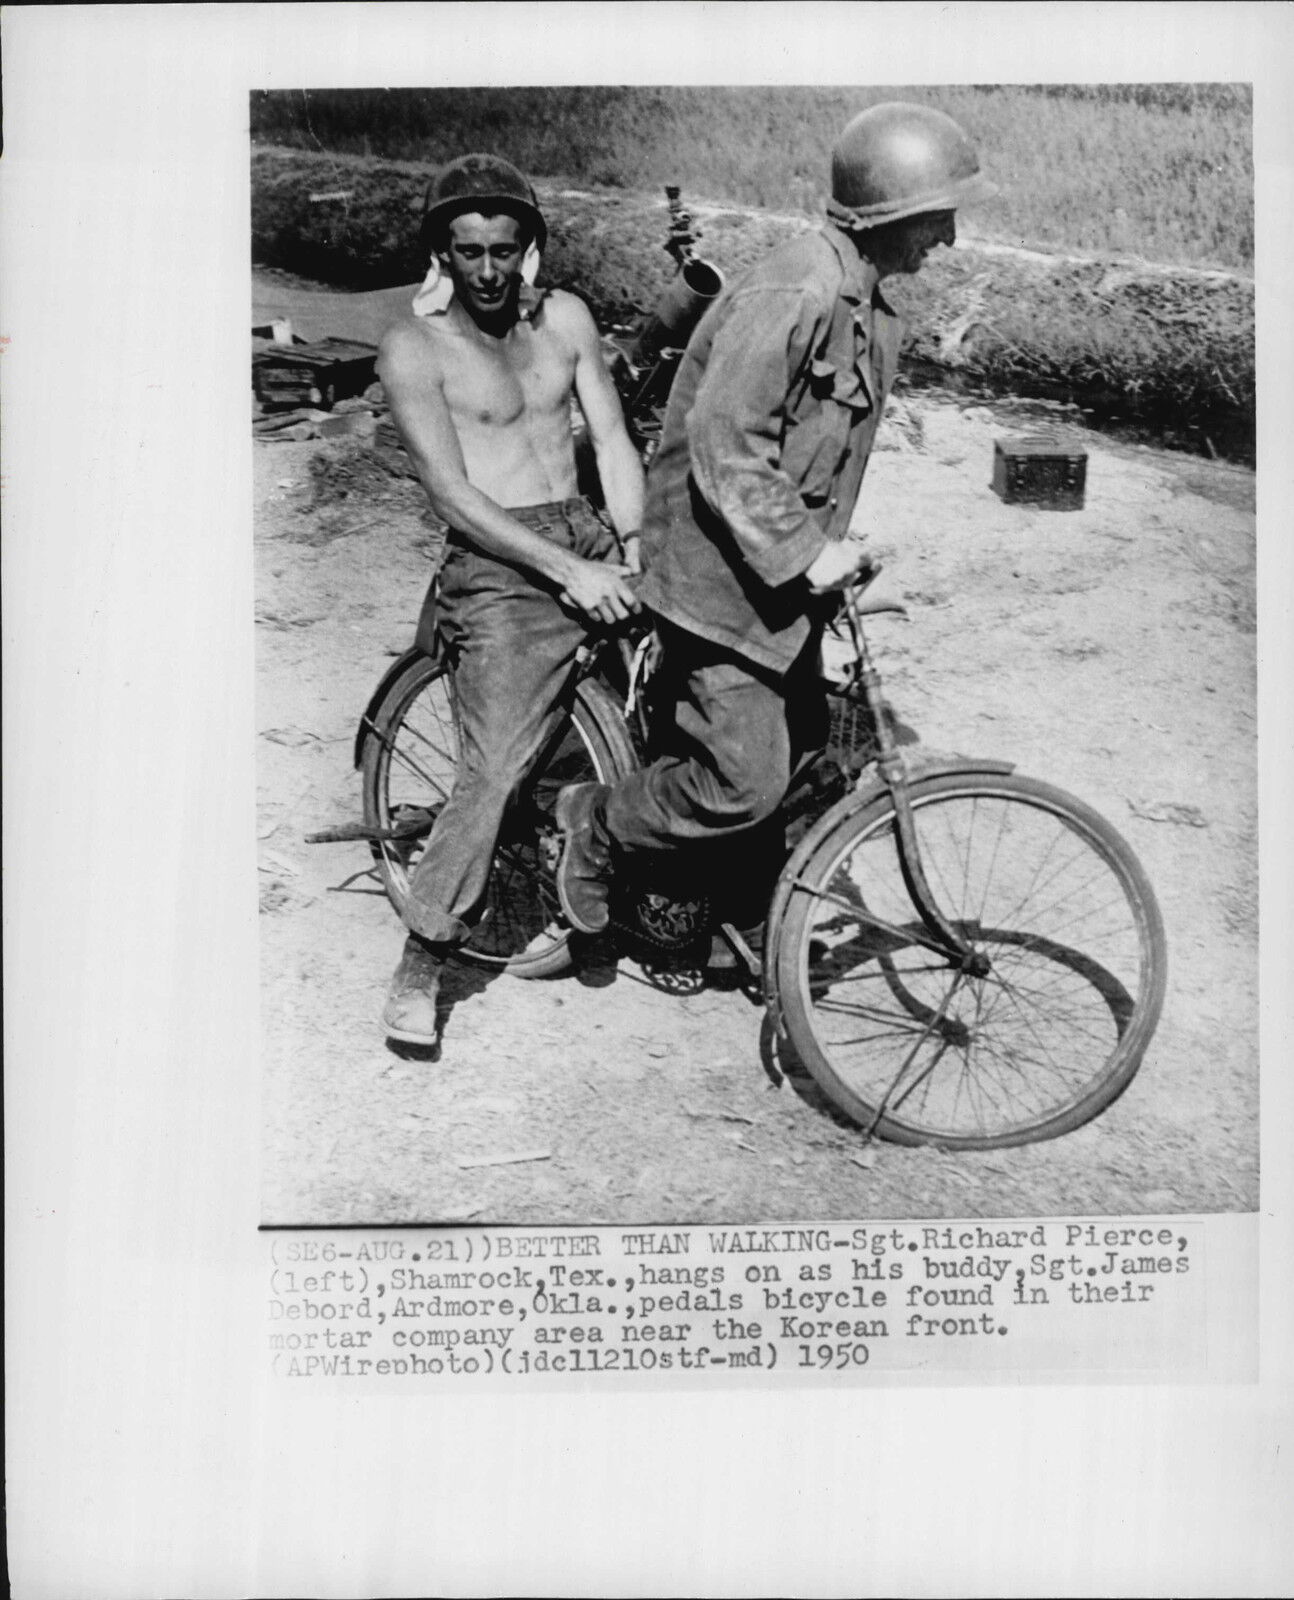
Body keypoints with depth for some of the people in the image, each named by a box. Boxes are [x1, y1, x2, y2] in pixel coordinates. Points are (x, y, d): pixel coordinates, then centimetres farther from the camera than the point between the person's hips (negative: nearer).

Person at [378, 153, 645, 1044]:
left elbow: (613, 441, 10)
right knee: (494, 774, -18)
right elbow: (452, 495, -12)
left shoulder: (565, 319, 13)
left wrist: (633, 552, -7)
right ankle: (423, 961, -2)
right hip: (500, 569, -5)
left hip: (591, 544, 6)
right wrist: (569, 569, -18)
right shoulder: (415, 349, -3)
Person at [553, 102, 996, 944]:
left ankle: (755, 922, 33)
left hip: (786, 576, 10)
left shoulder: (869, 308, 10)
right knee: (746, 783, -8)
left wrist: (829, 546, 9)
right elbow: (723, 448, -26)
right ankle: (599, 823, 16)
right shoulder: (793, 295, -23)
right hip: (724, 578, -10)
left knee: (802, 759, 15)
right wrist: (805, 553, -22)